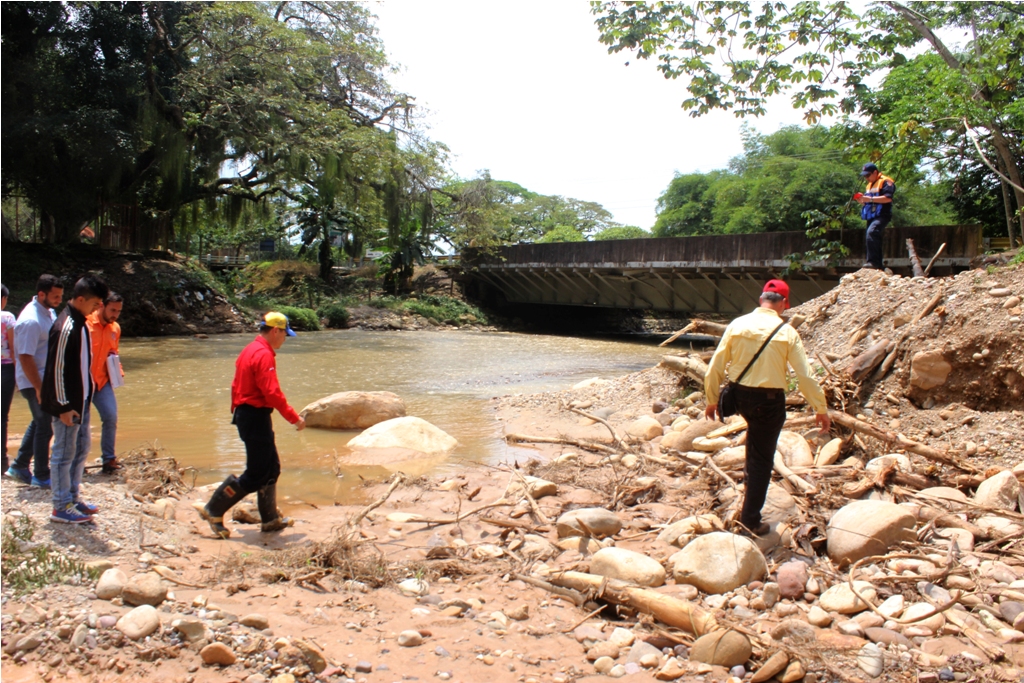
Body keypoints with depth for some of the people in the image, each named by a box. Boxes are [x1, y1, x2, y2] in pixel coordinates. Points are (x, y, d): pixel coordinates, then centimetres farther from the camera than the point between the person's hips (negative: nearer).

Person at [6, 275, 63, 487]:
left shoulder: (49, 312, 6)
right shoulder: (31, 320, -23)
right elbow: (25, 357, -25)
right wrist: (39, 388, -24)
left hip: (46, 379, 9)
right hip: (35, 382, -9)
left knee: (39, 423, 19)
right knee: (45, 427, -1)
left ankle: (19, 467, 31)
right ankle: (41, 477, 12)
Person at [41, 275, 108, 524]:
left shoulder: (79, 322, 8)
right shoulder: (66, 327, -22)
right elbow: (57, 369, -22)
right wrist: (64, 406, -19)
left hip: (81, 400, 10)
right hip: (68, 404, -10)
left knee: (82, 448, 17)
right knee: (64, 454, 2)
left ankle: (72, 497, 30)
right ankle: (61, 507, 13)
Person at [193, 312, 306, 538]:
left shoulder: (250, 350, 14)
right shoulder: (264, 354, -18)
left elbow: (237, 386, 18)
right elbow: (272, 393, -23)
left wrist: (237, 412, 22)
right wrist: (294, 418, -15)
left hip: (245, 413, 11)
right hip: (256, 417, -11)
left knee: (271, 468, 15)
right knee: (256, 474, -3)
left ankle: (271, 519, 22)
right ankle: (214, 511, 4)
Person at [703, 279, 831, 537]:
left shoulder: (737, 324, -3)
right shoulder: (786, 332, -9)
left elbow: (715, 366, -2)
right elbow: (805, 375, -8)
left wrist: (712, 399, 10)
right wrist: (821, 409, 3)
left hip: (740, 395, 3)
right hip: (770, 399, -3)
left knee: (756, 428, 37)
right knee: (762, 458, 9)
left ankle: (752, 471, 44)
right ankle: (751, 519, 14)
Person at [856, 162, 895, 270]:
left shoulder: (885, 182, -3)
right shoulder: (869, 185, 26)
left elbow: (888, 198, -17)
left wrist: (870, 199, -21)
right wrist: (861, 200, 7)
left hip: (881, 216, -10)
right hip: (871, 217, 10)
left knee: (871, 233, -30)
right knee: (872, 240, 11)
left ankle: (873, 261, -35)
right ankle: (879, 264, 20)